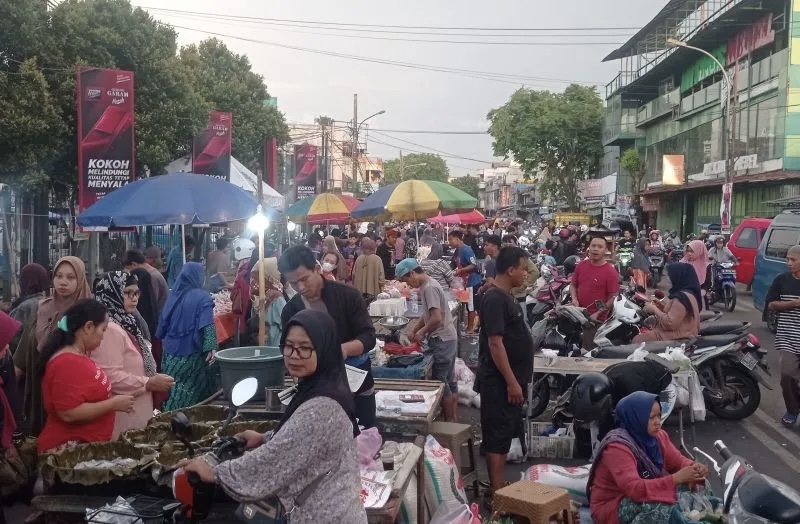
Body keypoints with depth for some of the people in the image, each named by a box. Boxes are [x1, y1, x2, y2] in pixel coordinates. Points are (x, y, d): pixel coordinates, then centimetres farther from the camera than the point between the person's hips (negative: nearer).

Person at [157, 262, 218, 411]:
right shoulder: (202, 297, -10)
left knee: (172, 388, 14)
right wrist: (210, 347, -23)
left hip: (171, 351, 6)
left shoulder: (173, 295, 8)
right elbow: (207, 325, -20)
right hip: (191, 354, -6)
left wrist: (164, 341, 27)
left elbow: (163, 322, 15)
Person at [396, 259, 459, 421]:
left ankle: (449, 421, 7)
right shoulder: (427, 285, 11)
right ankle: (453, 418, 24)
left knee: (440, 381, -2)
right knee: (450, 380, 15)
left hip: (442, 340, -10)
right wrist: (414, 330, 10)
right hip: (449, 338, 10)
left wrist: (422, 332, -12)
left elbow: (437, 318, -26)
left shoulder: (429, 288, -19)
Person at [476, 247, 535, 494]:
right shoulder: (495, 299, -19)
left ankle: (499, 488, 26)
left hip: (509, 378, 10)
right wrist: (511, 382, -22)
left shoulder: (505, 296, 11)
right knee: (498, 436, -3)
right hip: (500, 381, -10)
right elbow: (495, 343, -23)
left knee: (504, 435, 16)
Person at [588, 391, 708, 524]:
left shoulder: (657, 435, -1)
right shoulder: (617, 447, -26)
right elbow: (634, 489, -36)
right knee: (663, 506, -34)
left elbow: (678, 461, 7)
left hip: (645, 497, 8)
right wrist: (677, 478, -37)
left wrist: (695, 469, -18)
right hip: (612, 507, -8)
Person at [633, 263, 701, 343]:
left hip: (677, 337, -11)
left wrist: (654, 309, -13)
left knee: (637, 340, -6)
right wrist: (659, 306, 6)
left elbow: (670, 323, -25)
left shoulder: (682, 297, -23)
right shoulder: (688, 292, 11)